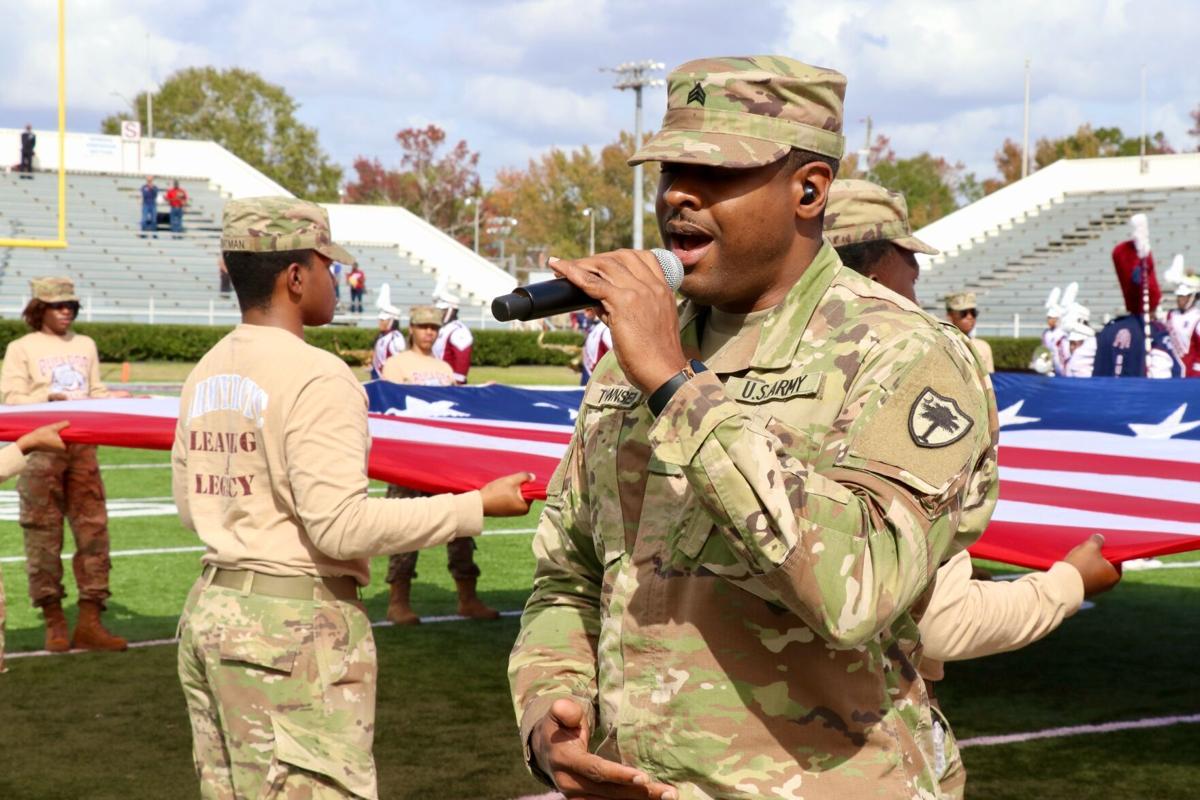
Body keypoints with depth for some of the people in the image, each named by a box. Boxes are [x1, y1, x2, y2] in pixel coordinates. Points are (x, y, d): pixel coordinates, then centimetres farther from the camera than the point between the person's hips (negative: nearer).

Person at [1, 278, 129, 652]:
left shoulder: (85, 345, 18)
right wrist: (47, 398, -19)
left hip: (82, 446, 4)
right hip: (41, 449, -4)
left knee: (92, 528, -2)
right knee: (43, 534, -1)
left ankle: (90, 622, 0)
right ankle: (54, 621, 9)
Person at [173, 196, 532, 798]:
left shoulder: (205, 373, 9)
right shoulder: (316, 377, -16)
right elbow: (341, 527, -20)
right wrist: (476, 506, -15)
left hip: (209, 612, 9)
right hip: (295, 623, -9)